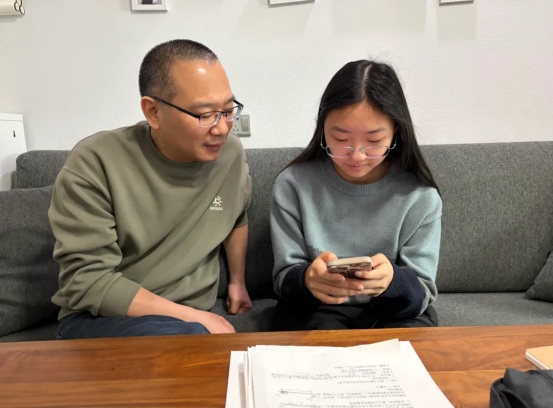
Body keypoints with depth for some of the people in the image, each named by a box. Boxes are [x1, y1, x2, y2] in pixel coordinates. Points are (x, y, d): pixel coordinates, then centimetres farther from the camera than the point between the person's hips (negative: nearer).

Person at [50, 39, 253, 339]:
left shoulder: (231, 153, -3)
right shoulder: (96, 163, -17)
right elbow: (87, 282, -19)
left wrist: (238, 281, 21)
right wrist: (196, 318, -21)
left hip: (191, 320, 5)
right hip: (98, 319, -4)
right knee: (181, 338, -34)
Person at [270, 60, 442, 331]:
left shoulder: (419, 195, -11)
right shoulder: (293, 184, -12)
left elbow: (422, 295, -9)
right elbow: (284, 279, -8)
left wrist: (393, 282, -34)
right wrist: (307, 279, -34)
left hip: (397, 311, 1)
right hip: (316, 309, 0)